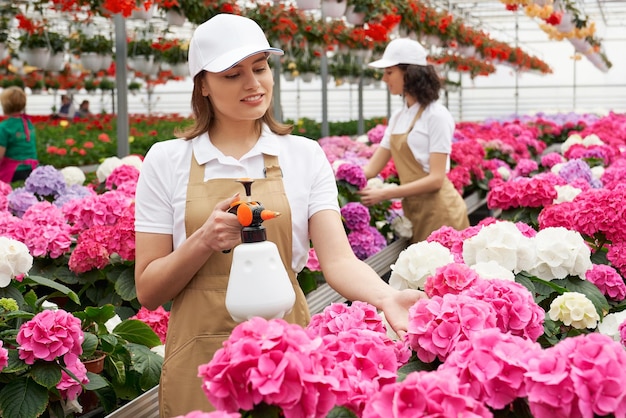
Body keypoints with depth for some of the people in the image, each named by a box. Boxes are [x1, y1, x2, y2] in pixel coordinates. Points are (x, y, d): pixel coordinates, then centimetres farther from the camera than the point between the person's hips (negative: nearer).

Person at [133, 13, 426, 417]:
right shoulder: (166, 161, -1)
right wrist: (204, 241, -19)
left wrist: (385, 296, -30)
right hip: (201, 357, 0)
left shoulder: (304, 156, 1)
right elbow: (148, 291, -2)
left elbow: (338, 259, -10)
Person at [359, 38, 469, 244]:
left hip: (438, 212, -7)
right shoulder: (398, 117, 11)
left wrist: (385, 194, -21)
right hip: (412, 210, 7)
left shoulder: (436, 115, -12)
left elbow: (436, 179, -17)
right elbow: (372, 168, 9)